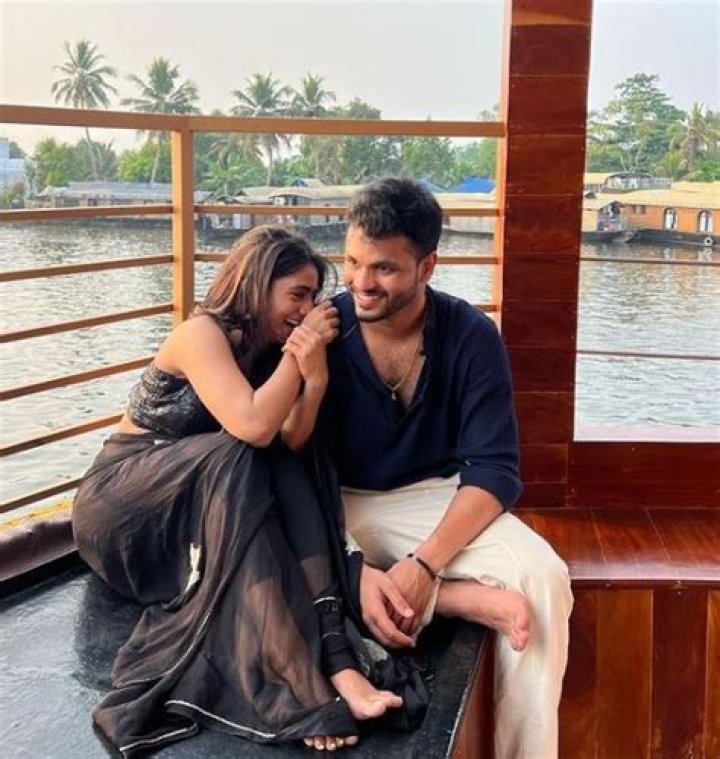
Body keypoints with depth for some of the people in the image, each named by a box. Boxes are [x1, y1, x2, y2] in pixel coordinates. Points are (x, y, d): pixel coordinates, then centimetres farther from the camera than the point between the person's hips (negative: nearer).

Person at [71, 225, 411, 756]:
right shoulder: (202, 334, -16)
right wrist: (295, 356, -20)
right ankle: (294, 684, -42)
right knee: (236, 458, -33)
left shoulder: (268, 348, 4)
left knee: (288, 478, -23)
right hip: (117, 505, -6)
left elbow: (290, 445, -9)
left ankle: (334, 662, -37)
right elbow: (253, 428, -31)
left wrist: (316, 376, -22)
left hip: (202, 511, 6)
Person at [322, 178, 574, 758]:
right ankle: (477, 601, -24)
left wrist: (425, 564, -29)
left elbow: (494, 470, -13)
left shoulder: (471, 336, -10)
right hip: (339, 505, 0)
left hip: (436, 497, 0)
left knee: (543, 579, -26)